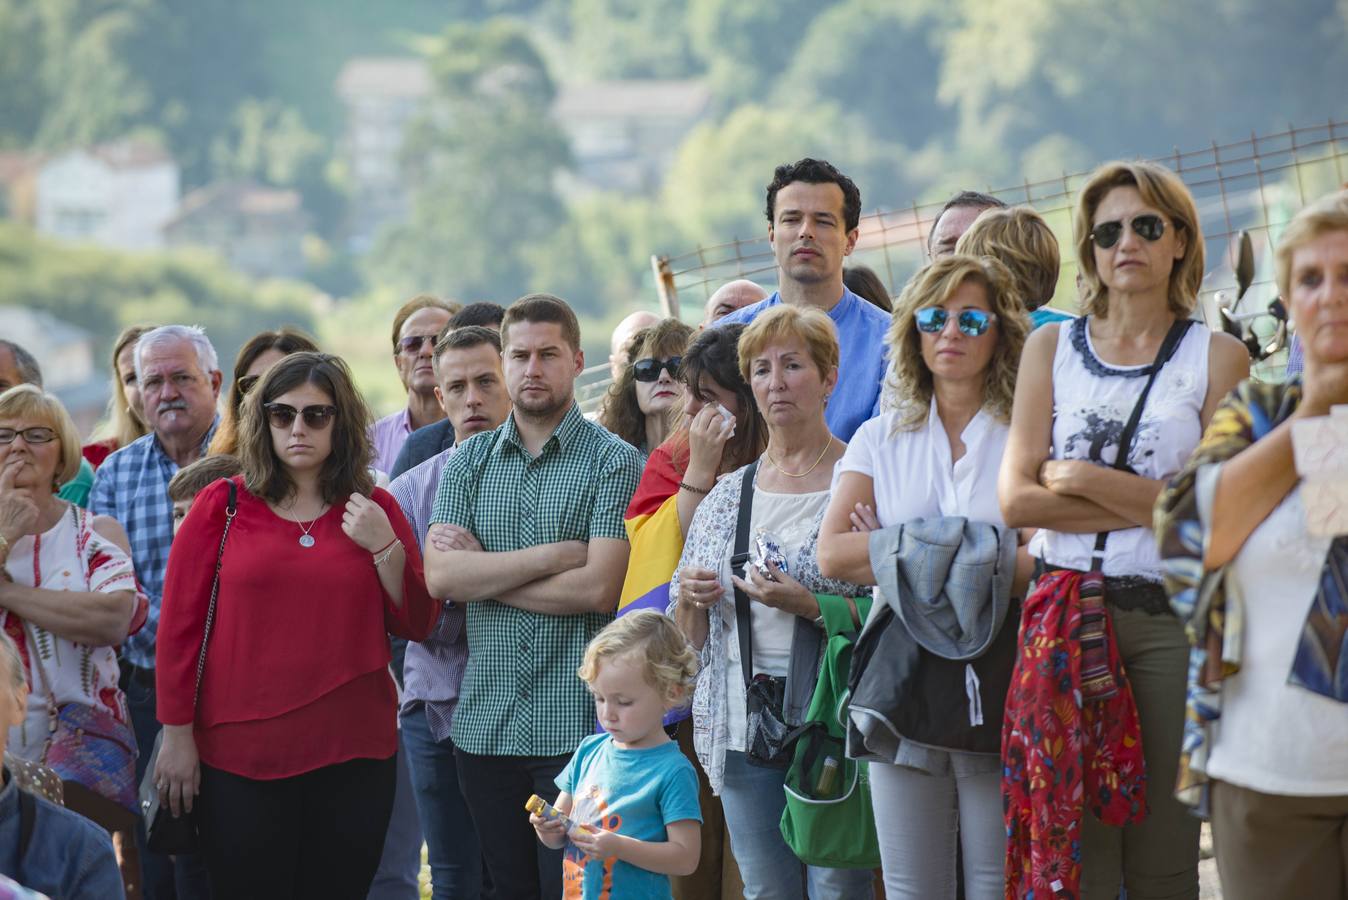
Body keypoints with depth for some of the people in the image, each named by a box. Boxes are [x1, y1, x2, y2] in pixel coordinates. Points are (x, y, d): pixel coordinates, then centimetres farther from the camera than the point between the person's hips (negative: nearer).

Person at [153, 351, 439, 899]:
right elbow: (180, 623, 1)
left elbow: (417, 624, 7)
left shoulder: (375, 510, 7)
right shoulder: (222, 506, 1)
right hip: (241, 758, -2)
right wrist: (177, 734, -3)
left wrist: (385, 546, -8)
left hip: (354, 756, 2)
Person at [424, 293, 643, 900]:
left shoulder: (614, 462, -3)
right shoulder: (469, 462, 11)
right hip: (484, 727, 4)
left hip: (575, 729, -4)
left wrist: (484, 573, -6)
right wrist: (552, 555, -12)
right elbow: (439, 576, -4)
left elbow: (599, 589, -14)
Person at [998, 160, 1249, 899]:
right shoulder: (1051, 347, 10)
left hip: (1170, 620, -1)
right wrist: (1156, 504, -8)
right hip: (1064, 612, 2)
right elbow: (1016, 499, -1)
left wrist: (1080, 478, -7)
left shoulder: (1217, 356, 4)